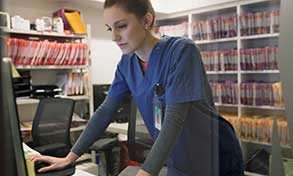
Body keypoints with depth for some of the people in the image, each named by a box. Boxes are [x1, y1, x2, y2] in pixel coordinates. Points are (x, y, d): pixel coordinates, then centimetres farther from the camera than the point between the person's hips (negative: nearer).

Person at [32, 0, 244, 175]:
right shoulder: (127, 64, -3)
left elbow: (174, 119, -28)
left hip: (215, 156, -4)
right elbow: (106, 111, 1)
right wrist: (71, 157, 0)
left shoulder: (181, 51, -22)